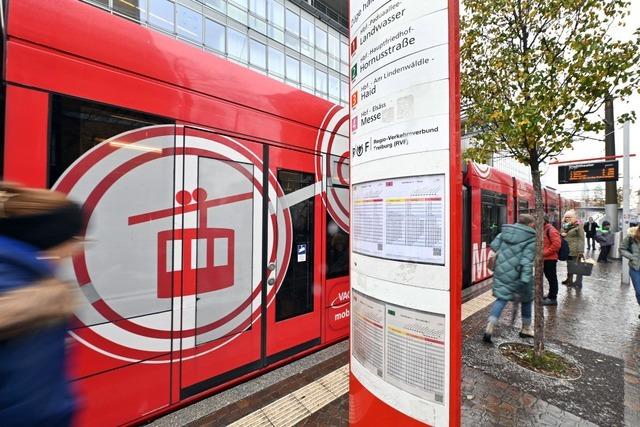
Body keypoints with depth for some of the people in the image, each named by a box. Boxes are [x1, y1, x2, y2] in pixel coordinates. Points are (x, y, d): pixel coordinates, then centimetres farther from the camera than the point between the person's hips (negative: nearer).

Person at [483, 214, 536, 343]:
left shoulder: (505, 231, 5)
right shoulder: (531, 238, -9)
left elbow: (494, 245, 6)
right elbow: (527, 259, -17)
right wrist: (526, 278, -18)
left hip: (501, 271, 4)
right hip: (517, 273, -4)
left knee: (501, 298, 7)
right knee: (526, 299, 19)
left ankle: (490, 327, -7)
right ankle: (526, 329, 34)